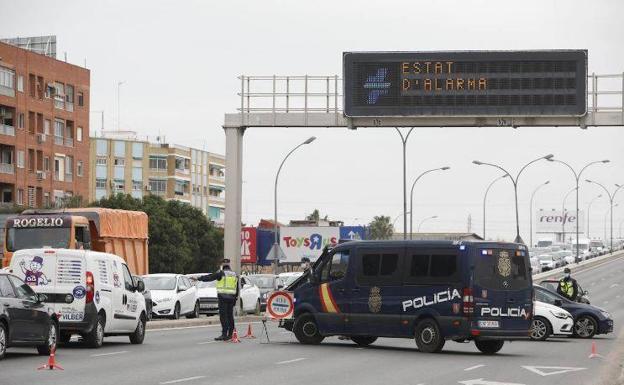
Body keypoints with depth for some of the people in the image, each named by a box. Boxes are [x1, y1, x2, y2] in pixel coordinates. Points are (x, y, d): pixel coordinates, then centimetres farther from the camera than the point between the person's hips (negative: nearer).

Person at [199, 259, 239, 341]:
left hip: (223, 297, -6)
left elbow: (209, 277, -6)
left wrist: (199, 278, -1)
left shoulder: (221, 273, -6)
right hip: (231, 297, 6)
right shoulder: (235, 275, 14)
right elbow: (237, 289, 19)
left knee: (223, 316, -8)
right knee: (230, 316, 11)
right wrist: (235, 298, 24)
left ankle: (224, 334, -13)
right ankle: (230, 334, 13)